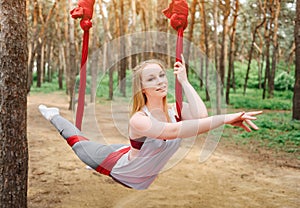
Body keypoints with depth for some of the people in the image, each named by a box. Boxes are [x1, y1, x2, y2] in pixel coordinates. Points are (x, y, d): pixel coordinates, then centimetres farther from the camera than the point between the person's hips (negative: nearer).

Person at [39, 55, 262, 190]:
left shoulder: (176, 109, -23)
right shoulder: (138, 120, -41)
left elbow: (200, 115, -45)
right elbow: (173, 131, -58)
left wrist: (184, 81, -32)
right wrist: (225, 118, -67)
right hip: (119, 168, -4)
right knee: (80, 143, 21)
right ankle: (53, 116, 46)